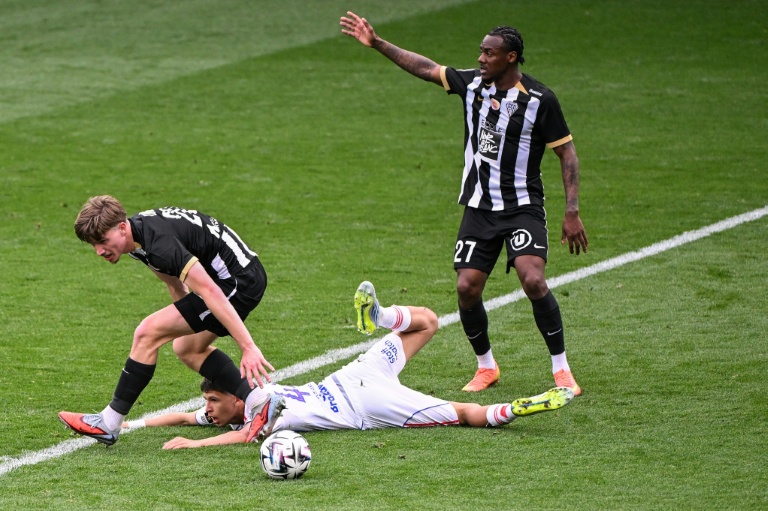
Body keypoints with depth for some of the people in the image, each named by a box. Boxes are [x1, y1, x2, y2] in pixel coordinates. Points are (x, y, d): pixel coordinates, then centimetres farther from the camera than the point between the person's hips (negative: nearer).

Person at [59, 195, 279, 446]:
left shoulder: (158, 243, -27)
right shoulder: (138, 232, 4)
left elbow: (210, 293, -31)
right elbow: (175, 280, 21)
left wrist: (248, 347, -32)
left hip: (240, 283, -10)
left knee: (148, 334, -10)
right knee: (187, 348, 21)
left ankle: (109, 424, -2)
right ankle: (259, 405, 13)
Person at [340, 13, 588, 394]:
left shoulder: (539, 99, -11)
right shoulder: (473, 84, 2)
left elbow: (566, 151, -6)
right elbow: (425, 68, 11)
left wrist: (572, 212, -11)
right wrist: (376, 44, 9)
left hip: (523, 208, -5)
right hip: (479, 208, 5)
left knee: (533, 281, -23)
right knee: (467, 288, -4)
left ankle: (561, 370, -9)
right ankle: (486, 367, 19)